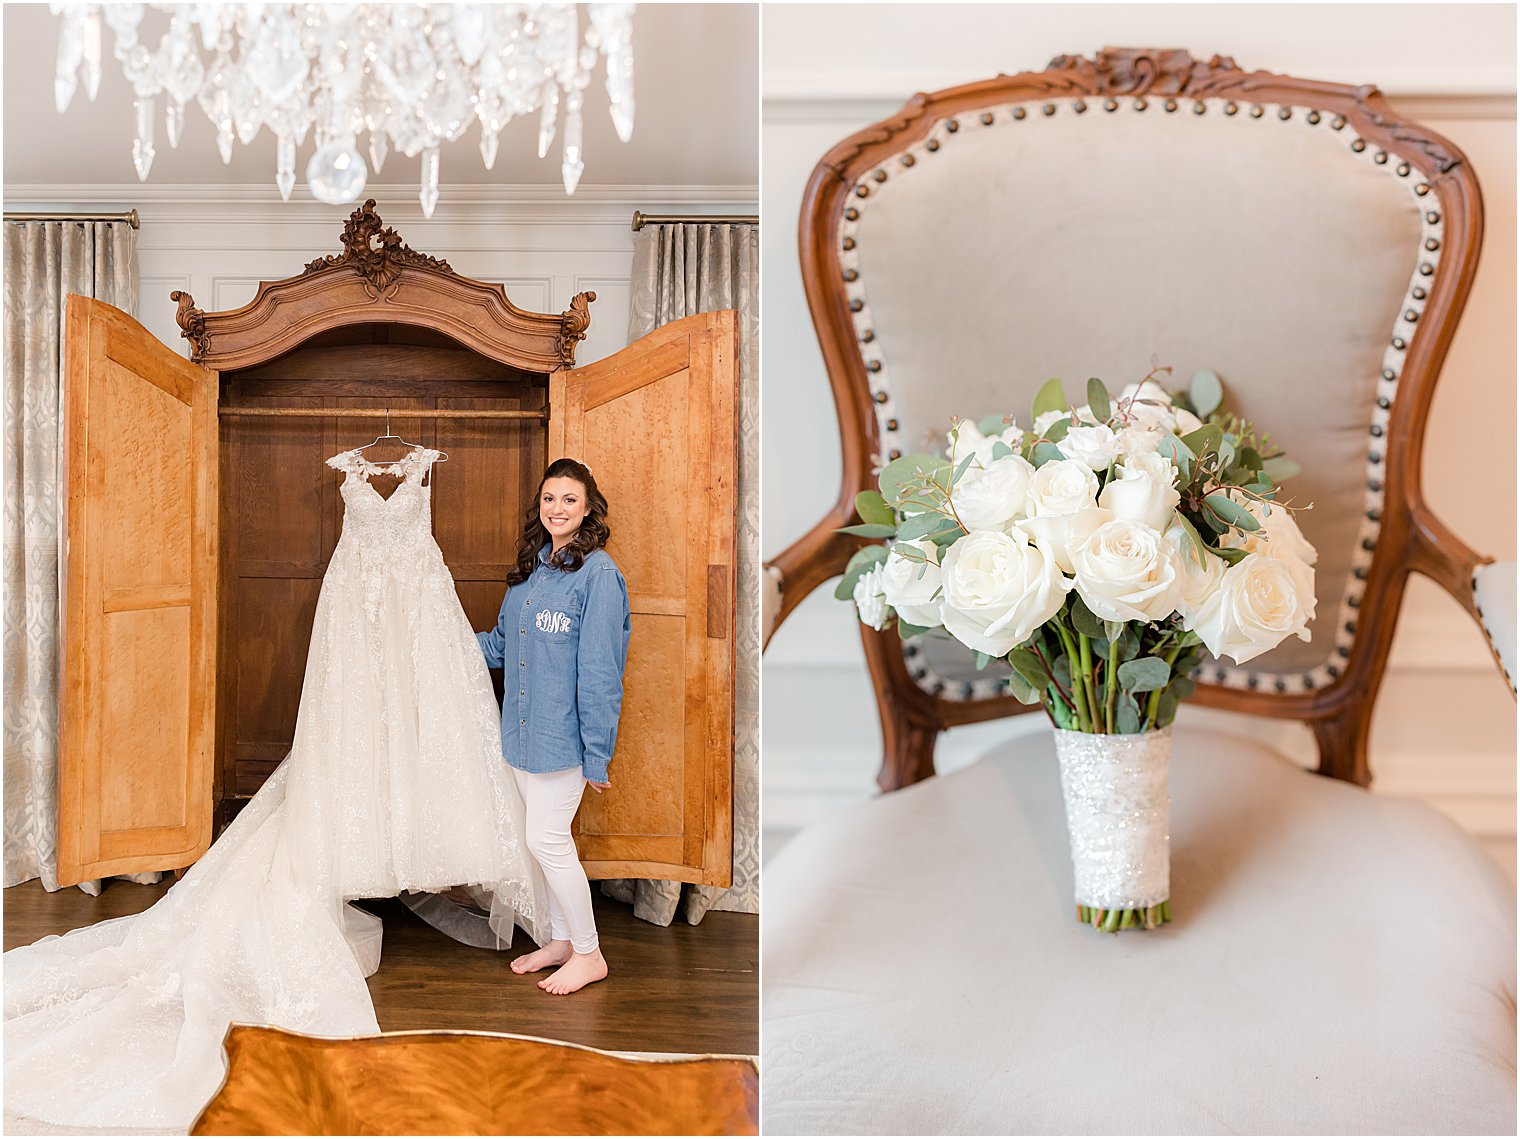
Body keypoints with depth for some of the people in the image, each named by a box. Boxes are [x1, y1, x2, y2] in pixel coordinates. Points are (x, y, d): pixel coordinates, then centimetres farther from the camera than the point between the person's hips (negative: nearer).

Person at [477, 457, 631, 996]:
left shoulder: (598, 573, -15)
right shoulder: (531, 567, 9)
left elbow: (599, 670, -17)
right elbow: (504, 644, 19)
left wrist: (597, 753, -16)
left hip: (563, 734, -7)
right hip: (523, 729, 8)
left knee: (546, 840, -4)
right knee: (545, 838, 15)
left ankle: (589, 953, 12)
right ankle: (561, 940, 30)